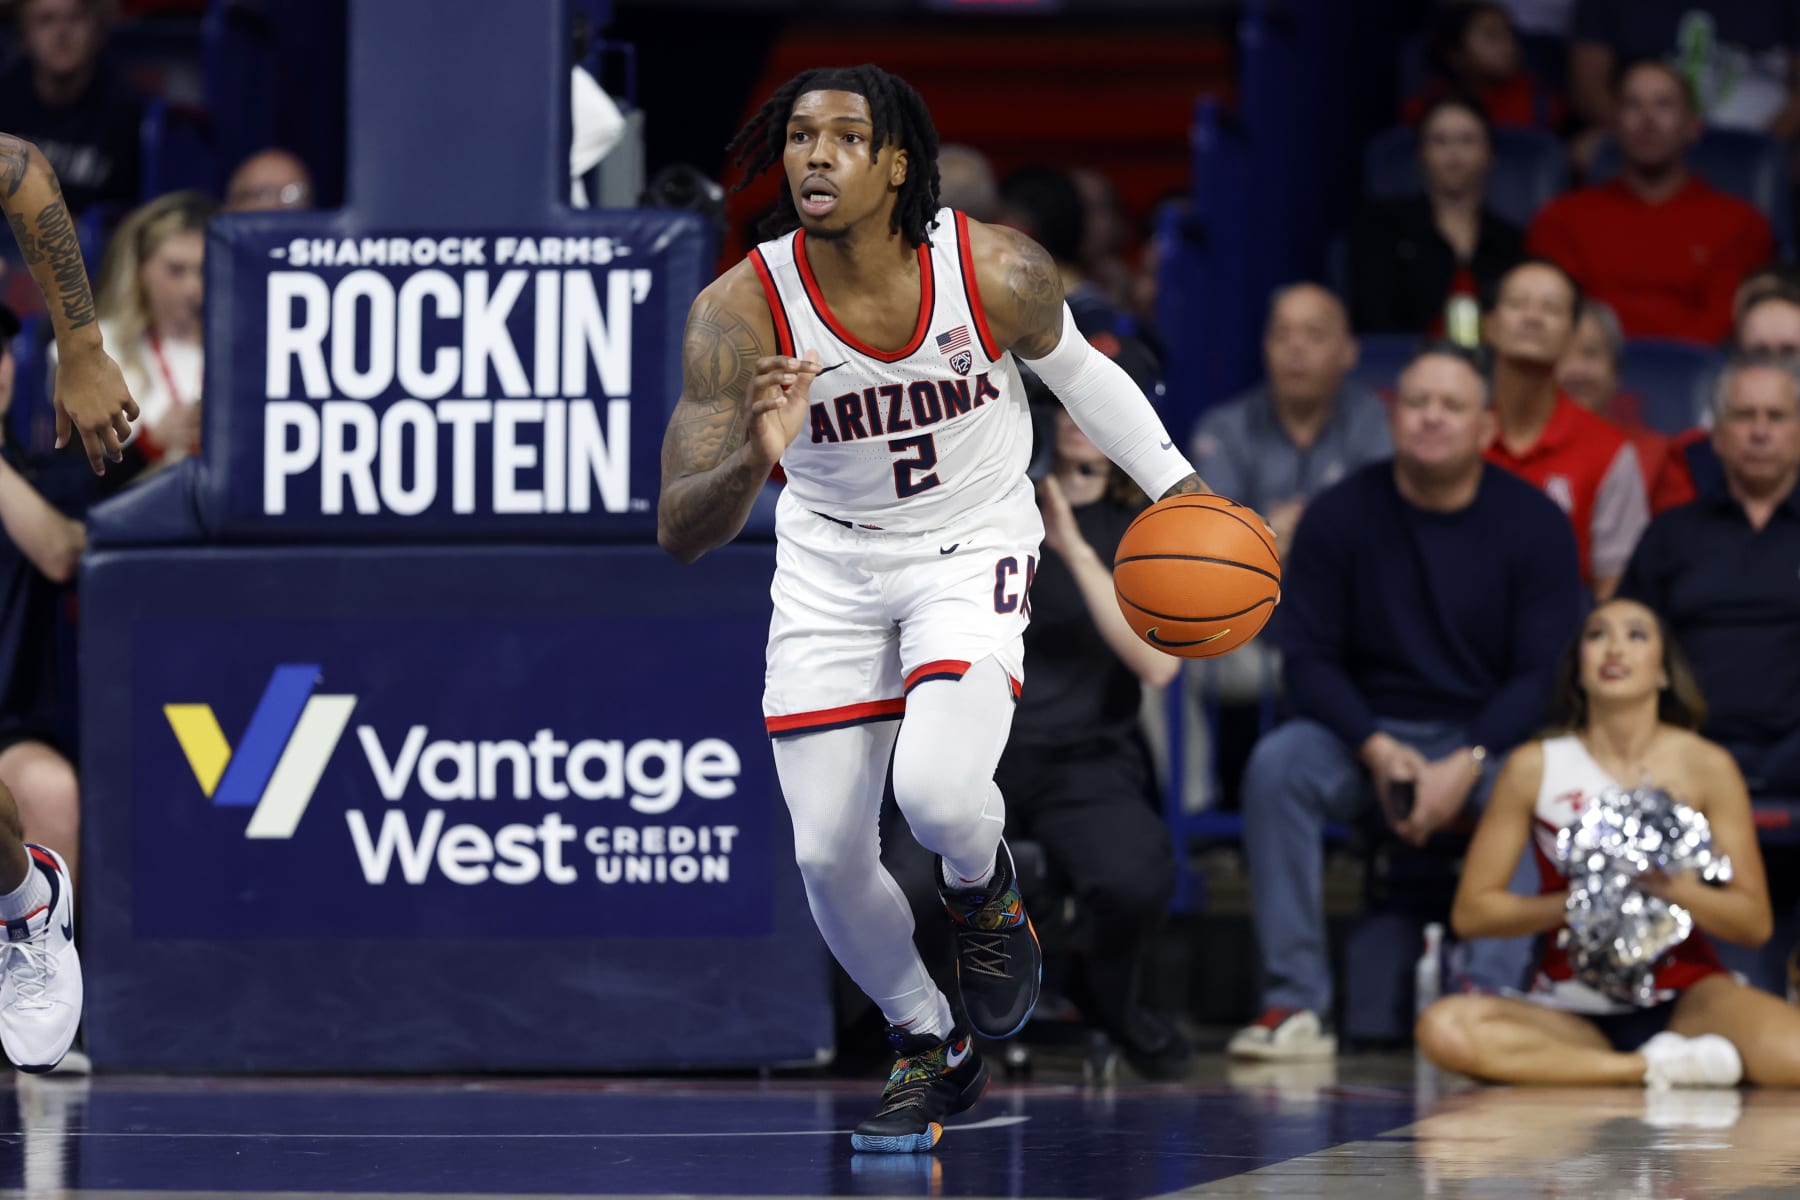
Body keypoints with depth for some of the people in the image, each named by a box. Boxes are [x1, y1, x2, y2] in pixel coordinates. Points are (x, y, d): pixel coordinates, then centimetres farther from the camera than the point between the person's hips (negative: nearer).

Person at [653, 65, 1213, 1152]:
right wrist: (753, 460, -47)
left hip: (973, 547, -2)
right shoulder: (739, 314, -23)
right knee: (828, 855, 0)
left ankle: (985, 894, 12)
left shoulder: (998, 272, -21)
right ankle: (932, 1049, 29)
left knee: (937, 791, -27)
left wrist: (1177, 487, 3)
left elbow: (1076, 368, 4)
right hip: (830, 564, 2)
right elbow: (680, 532, -27)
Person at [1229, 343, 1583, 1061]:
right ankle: (1295, 1006, -29)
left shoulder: (1533, 524, -3)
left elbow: (1545, 674, -6)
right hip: (1366, 730, 1)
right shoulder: (1339, 516, -1)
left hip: (1488, 734, -1)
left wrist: (1466, 766, -20)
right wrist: (1380, 752, -18)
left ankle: (1492, 996, -36)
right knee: (1276, 764, -28)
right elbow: (1308, 659, -1)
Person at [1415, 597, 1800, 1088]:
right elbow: (1470, 910, 1)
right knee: (1443, 1029, -31)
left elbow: (1755, 923, -1)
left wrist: (1671, 886, -19)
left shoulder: (1706, 766, 1)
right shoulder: (1534, 767, 2)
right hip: (1570, 1007, 1)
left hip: (1685, 995, -1)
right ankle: (1653, 1066, -23)